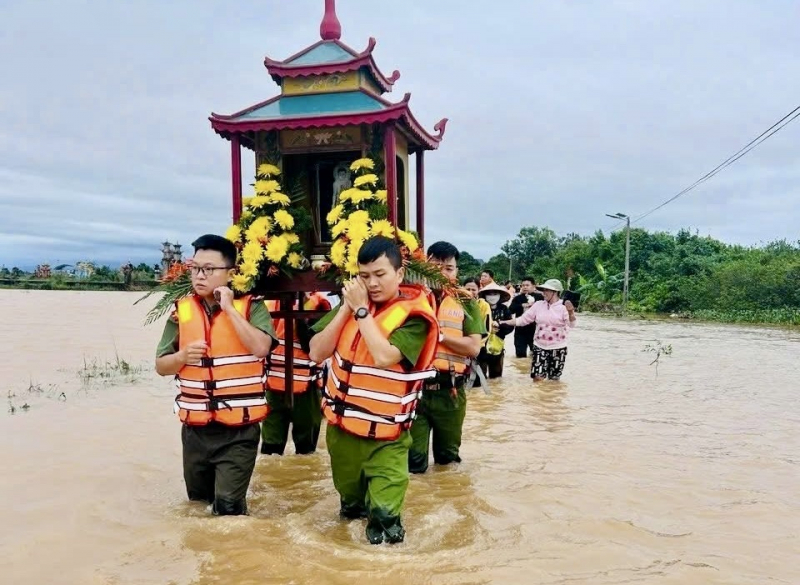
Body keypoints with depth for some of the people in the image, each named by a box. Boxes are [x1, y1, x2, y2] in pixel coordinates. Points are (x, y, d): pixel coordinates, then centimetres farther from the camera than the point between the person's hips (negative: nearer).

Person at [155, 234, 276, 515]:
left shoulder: (251, 306, -6)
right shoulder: (182, 310, 4)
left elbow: (260, 348, -24)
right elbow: (161, 366, 9)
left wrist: (229, 308, -19)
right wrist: (183, 356, -13)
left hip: (238, 429, -4)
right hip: (195, 428, 5)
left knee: (228, 506, -7)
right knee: (197, 502, 20)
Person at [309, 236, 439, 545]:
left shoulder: (414, 314, -15)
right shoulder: (352, 301, 0)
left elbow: (383, 356, -30)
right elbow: (316, 353, -7)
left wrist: (361, 310, -23)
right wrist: (347, 308, -15)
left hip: (385, 433, -5)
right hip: (341, 423, 5)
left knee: (384, 512, -6)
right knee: (350, 496, 26)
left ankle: (383, 524, 20)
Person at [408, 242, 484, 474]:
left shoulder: (466, 303, 4)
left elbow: (474, 347, -7)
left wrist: (439, 334, -16)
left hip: (450, 390, 1)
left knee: (448, 457, 21)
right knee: (413, 459, 3)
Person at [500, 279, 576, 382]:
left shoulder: (564, 306, -8)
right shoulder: (538, 305, 1)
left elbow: (571, 324, -20)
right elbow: (523, 319, 3)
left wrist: (570, 312, -41)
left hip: (558, 348, -2)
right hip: (540, 346, 2)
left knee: (554, 379, 9)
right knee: (537, 378, -3)